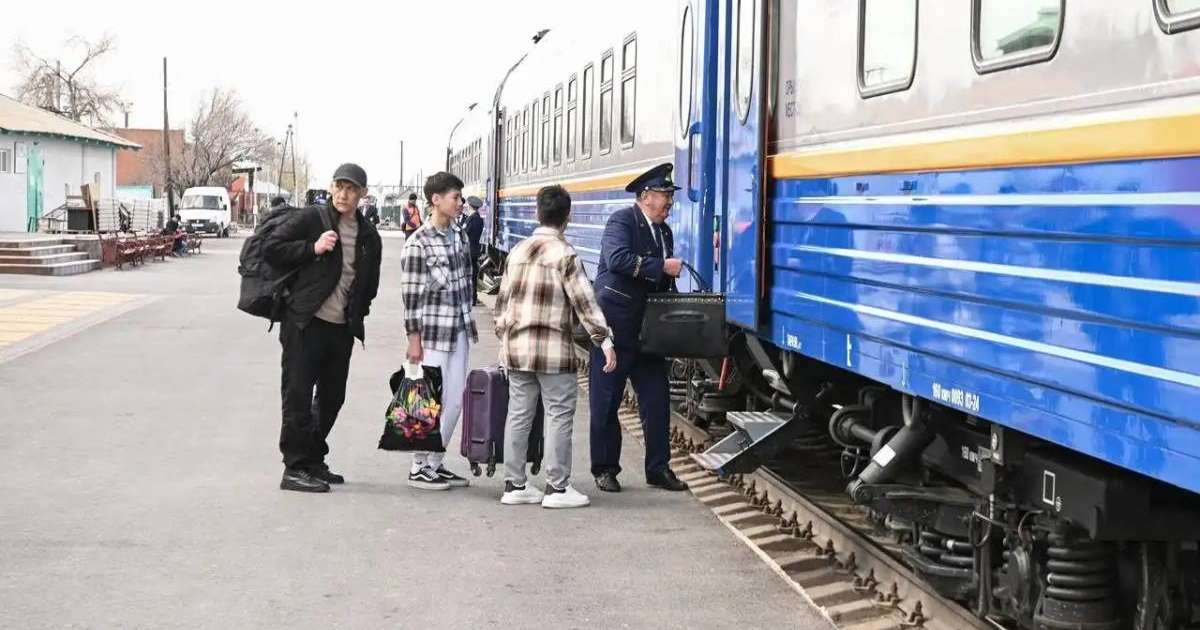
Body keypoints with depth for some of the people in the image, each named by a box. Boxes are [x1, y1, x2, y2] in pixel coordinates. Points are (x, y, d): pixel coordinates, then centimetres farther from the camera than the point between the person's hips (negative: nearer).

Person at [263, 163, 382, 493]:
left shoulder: (369, 237, 11)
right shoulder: (310, 219, -5)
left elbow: (369, 284, 21)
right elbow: (271, 248, -8)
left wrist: (358, 314, 11)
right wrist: (312, 249, -16)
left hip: (342, 329, 6)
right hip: (305, 323, -6)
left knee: (332, 398, 13)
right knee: (298, 396, -3)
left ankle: (313, 461, 27)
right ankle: (295, 468, 1)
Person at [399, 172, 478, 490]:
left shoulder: (459, 234, 8)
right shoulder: (418, 244, -13)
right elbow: (410, 294, -12)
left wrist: (470, 322, 17)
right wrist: (414, 339, -12)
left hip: (460, 331, 7)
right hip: (433, 332, -7)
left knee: (455, 400, 10)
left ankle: (435, 463, 22)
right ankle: (419, 468, 12)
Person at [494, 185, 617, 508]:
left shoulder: (518, 251, 10)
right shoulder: (563, 254, -10)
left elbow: (503, 299, 15)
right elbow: (584, 301, -14)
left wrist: (503, 336, 24)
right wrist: (604, 339, -12)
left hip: (516, 348, 6)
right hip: (554, 350, -6)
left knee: (518, 415, 10)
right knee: (559, 416, 1)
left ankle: (514, 485, 15)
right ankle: (557, 488, 3)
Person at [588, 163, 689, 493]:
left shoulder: (664, 231, 15)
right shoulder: (622, 221, -9)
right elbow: (617, 258, -27)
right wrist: (661, 266, -25)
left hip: (647, 329, 7)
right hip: (614, 327, -7)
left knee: (657, 400, 6)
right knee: (606, 403, 3)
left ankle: (658, 468, 14)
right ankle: (604, 469, 13)